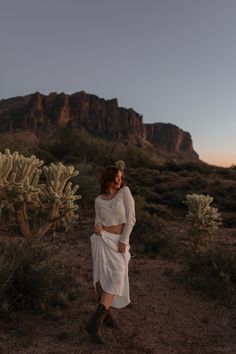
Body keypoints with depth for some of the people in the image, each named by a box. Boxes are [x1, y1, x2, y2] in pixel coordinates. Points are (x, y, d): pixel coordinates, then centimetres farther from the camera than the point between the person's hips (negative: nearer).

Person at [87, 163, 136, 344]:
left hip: (120, 241, -1)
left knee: (116, 278, -9)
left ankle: (96, 322, 3)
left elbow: (131, 218, -7)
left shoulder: (125, 191, -3)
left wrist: (124, 240, -12)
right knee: (100, 277, 2)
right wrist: (98, 226, -17)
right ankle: (106, 312, 22)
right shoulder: (99, 200, 4)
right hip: (103, 240, 1)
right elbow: (99, 220, 7)